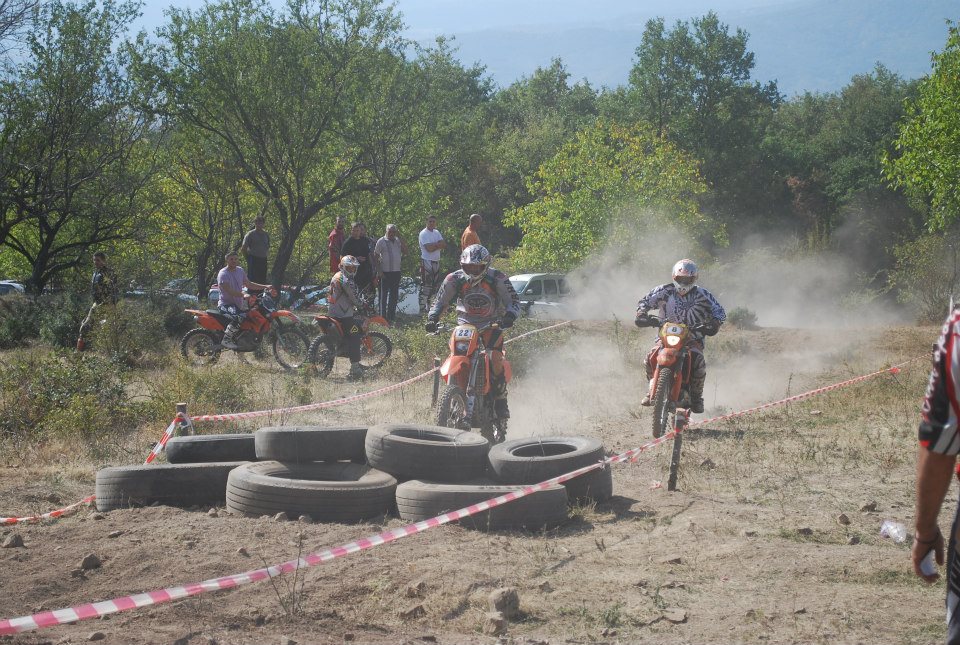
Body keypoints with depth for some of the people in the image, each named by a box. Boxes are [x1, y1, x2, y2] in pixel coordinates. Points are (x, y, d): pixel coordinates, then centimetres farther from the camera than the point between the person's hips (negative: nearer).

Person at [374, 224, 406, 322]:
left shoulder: (398, 241, 8)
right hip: (385, 272, -5)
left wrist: (400, 237, -7)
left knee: (394, 294, 11)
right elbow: (376, 256, -3)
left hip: (396, 271, 5)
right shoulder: (381, 241, -4)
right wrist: (379, 271, -10)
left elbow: (405, 251, -4)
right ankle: (383, 315, 5)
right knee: (384, 294, 1)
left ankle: (392, 315, 21)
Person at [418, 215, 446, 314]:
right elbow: (429, 248, -20)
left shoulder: (436, 232, 14)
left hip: (436, 261, 8)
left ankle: (429, 306, 20)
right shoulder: (423, 233, -9)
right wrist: (438, 244, -6)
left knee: (434, 285, 11)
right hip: (427, 261, -8)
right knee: (426, 286, -10)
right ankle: (422, 308, -10)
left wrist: (434, 245, -12)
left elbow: (444, 245, 2)